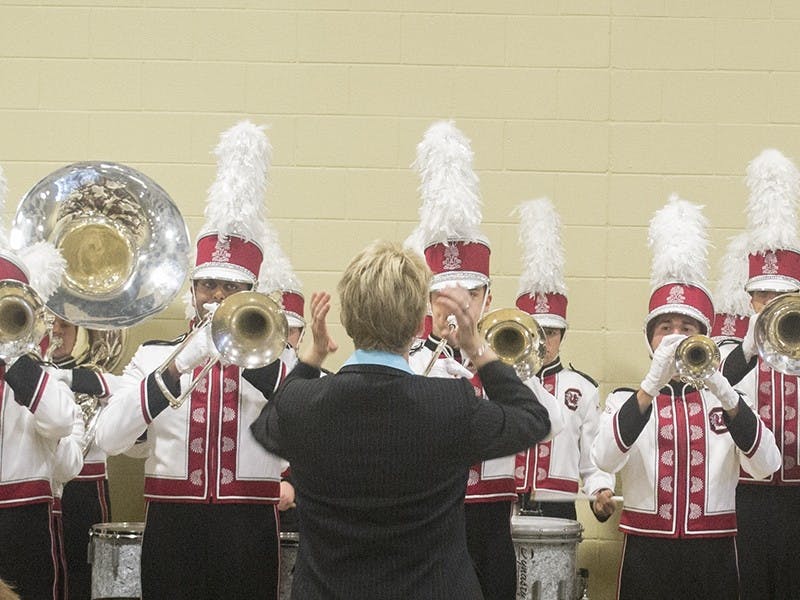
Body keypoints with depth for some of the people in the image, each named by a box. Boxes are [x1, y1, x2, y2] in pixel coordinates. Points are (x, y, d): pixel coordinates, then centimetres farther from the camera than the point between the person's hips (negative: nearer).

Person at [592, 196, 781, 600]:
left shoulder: (729, 401, 8)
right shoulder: (626, 400, 6)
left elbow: (765, 466, -9)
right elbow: (605, 460, -14)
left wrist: (723, 394, -24)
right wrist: (651, 385, -25)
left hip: (714, 557, 1)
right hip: (646, 555, -1)